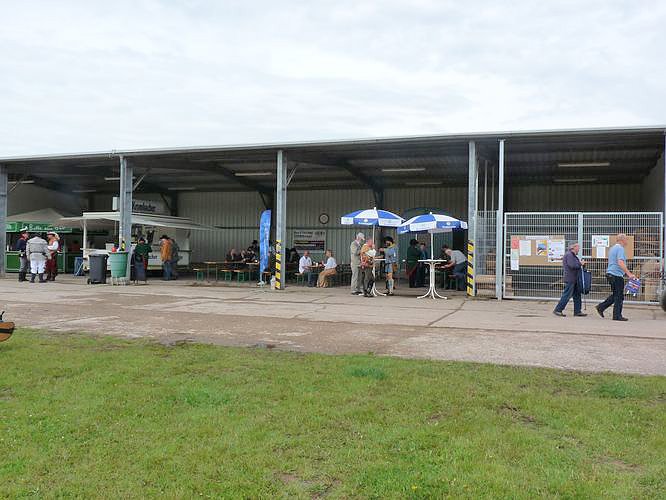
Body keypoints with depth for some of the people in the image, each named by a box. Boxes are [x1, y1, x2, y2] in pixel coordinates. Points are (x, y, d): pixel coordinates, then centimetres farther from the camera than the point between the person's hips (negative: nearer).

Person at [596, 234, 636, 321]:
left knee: (615, 295, 16)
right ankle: (617, 315, 1)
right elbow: (620, 263, -26)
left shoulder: (613, 248, 18)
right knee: (619, 296, -2)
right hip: (617, 275, -10)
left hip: (610, 274, 10)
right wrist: (629, 274, -28)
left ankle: (601, 307, 12)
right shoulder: (620, 248, -13)